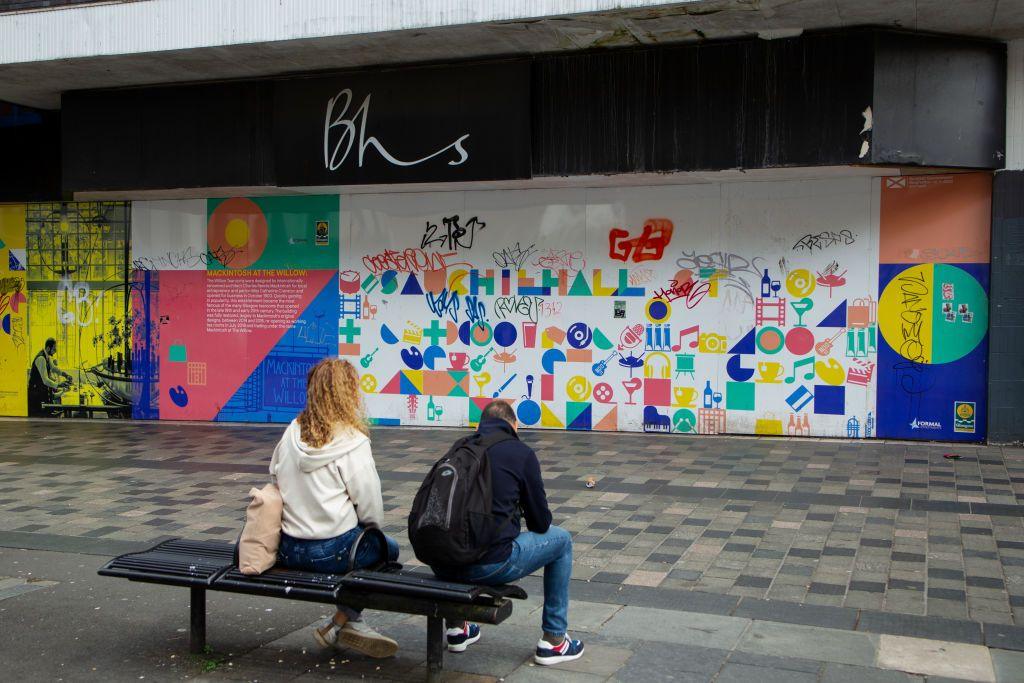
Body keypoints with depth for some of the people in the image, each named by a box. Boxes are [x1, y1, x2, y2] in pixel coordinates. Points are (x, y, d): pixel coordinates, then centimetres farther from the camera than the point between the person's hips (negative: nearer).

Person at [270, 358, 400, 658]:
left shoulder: (292, 433, 1)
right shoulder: (352, 442, -15)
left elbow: (274, 477, 11)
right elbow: (371, 506, -11)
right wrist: (372, 528, 10)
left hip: (288, 550, 6)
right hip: (333, 551, -6)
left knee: (366, 542, 28)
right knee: (388, 548, 20)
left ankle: (351, 623, 19)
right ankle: (339, 624, 13)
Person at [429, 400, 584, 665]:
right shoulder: (522, 453, 2)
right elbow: (541, 523, 6)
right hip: (488, 565, -5)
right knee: (561, 540, 18)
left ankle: (457, 628, 39)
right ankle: (553, 640, 21)